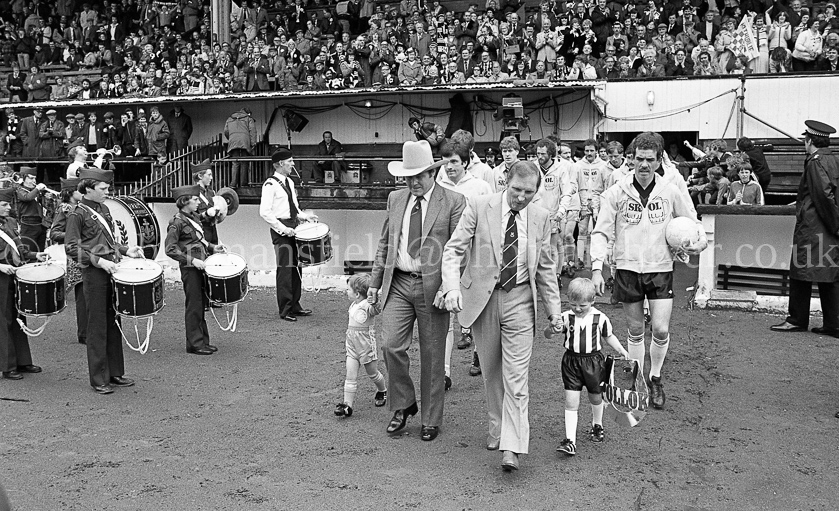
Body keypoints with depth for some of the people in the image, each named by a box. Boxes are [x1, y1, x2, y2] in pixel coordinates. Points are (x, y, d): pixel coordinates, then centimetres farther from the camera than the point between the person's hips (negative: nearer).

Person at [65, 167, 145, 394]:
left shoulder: (104, 210, 14)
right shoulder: (78, 214, -9)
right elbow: (71, 248, -13)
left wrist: (126, 250, 6)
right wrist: (99, 261, -20)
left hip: (112, 271, 7)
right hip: (94, 274, -7)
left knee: (114, 323, 12)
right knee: (97, 326, -1)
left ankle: (115, 373, 21)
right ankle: (99, 379, 8)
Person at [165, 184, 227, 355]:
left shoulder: (194, 217, 12)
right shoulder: (177, 222, -13)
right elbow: (170, 249, -17)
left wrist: (213, 248, 7)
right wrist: (192, 260, -22)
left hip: (200, 266, 8)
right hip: (190, 269, -8)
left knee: (201, 304, 14)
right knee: (194, 307, -1)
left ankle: (203, 341, 23)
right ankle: (195, 344, 8)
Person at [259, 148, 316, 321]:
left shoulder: (289, 182, 15)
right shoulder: (270, 185, -13)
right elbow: (265, 212, -18)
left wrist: (305, 216, 7)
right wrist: (283, 228, -21)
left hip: (293, 227, 9)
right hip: (281, 230, -9)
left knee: (296, 268, 13)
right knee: (285, 269, -5)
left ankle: (295, 306, 24)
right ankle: (285, 311, 3)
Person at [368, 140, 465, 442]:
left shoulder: (453, 202, -4)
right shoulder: (395, 199, 11)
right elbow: (385, 243, 17)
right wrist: (375, 281, 12)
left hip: (432, 286, -3)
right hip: (398, 283, 4)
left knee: (432, 356, 5)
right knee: (391, 346, -6)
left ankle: (431, 420, 21)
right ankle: (403, 405, 18)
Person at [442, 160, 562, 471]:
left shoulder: (540, 217, 2)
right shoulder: (479, 207, -6)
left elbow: (545, 267, 10)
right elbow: (453, 250, -8)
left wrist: (554, 309, 7)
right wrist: (452, 287, -24)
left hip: (519, 300, 0)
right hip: (482, 297, 0)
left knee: (516, 376, -6)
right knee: (491, 372, 13)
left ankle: (511, 448, -2)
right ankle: (497, 427, 34)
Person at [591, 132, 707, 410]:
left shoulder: (671, 192, -2)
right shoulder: (616, 193, -4)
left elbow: (694, 224, 11)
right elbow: (601, 232, -2)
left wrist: (700, 242, -10)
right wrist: (596, 268, -13)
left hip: (660, 268, 0)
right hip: (627, 268, 0)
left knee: (661, 330, -5)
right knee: (635, 331, 9)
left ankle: (655, 378, 21)